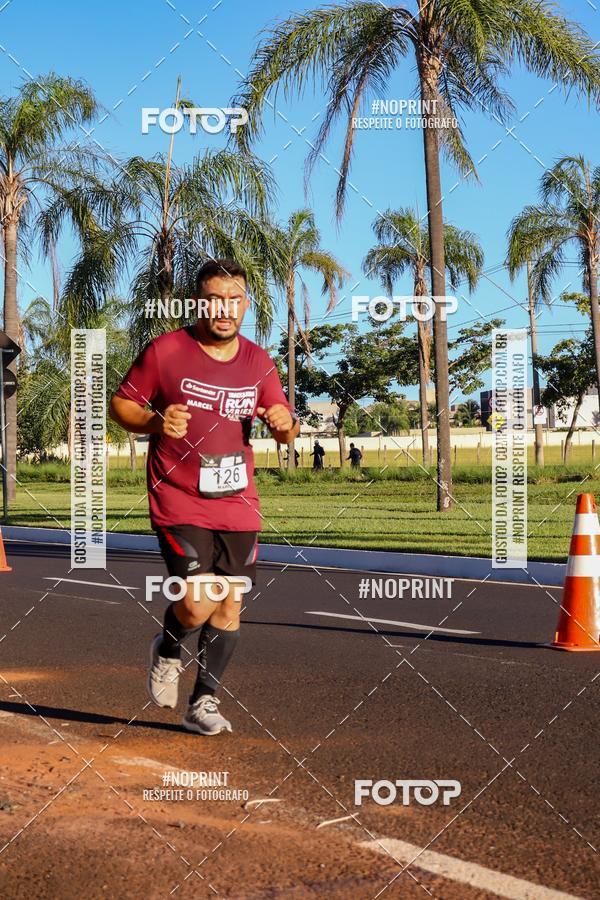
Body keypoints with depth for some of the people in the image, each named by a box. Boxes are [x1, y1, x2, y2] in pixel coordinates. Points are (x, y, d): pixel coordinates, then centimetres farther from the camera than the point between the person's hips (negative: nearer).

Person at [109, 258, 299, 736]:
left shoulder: (258, 361, 7)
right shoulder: (165, 351, -7)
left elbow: (286, 434, 13)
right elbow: (121, 404, 1)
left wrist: (285, 422, -12)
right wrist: (155, 422, -19)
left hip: (238, 505, 5)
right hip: (179, 504, -4)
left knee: (229, 607, 6)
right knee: (197, 605, -15)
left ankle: (204, 702, 22)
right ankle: (168, 651, 19)